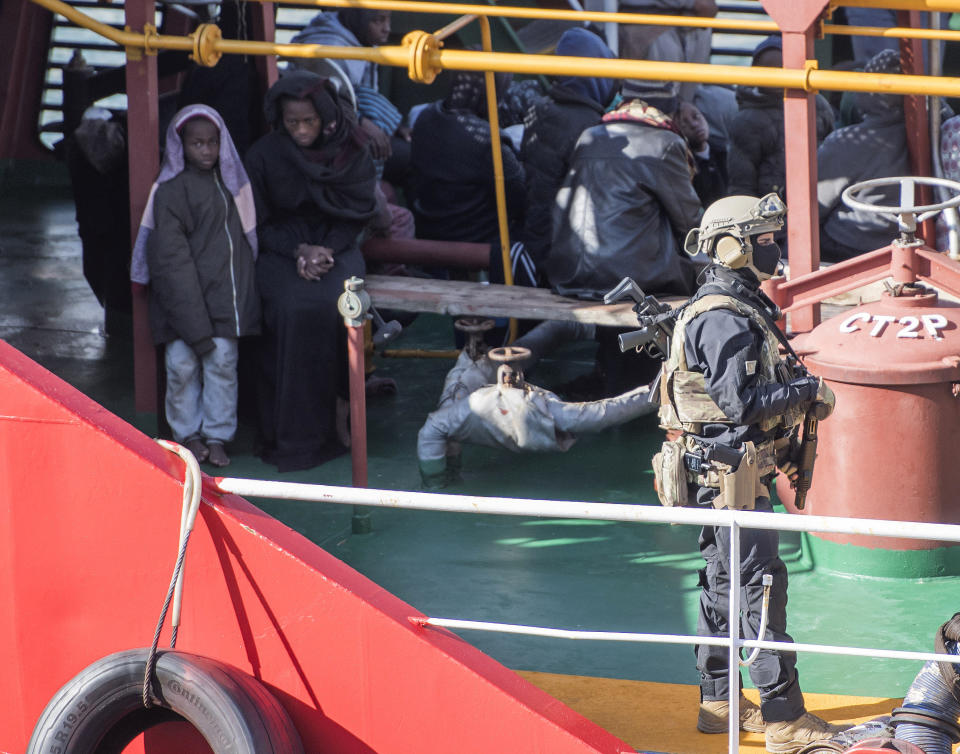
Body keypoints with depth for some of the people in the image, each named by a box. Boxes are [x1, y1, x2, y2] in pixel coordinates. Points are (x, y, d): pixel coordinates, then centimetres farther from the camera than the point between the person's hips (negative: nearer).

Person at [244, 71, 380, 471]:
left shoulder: (351, 150, -1)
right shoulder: (264, 156, -3)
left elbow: (358, 212, 3)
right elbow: (260, 223, 1)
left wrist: (326, 250, -13)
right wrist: (299, 250, -15)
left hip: (336, 246, 1)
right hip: (282, 251, -1)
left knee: (339, 304, -32)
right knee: (295, 308, -31)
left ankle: (337, 409, -19)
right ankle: (294, 432, -26)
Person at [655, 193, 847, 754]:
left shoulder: (741, 309, 15)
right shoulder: (725, 319, -19)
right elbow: (740, 402, -24)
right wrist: (809, 390, -15)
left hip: (720, 475, 11)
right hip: (729, 475, -11)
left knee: (724, 584, 15)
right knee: (761, 587, -9)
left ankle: (719, 703, 22)